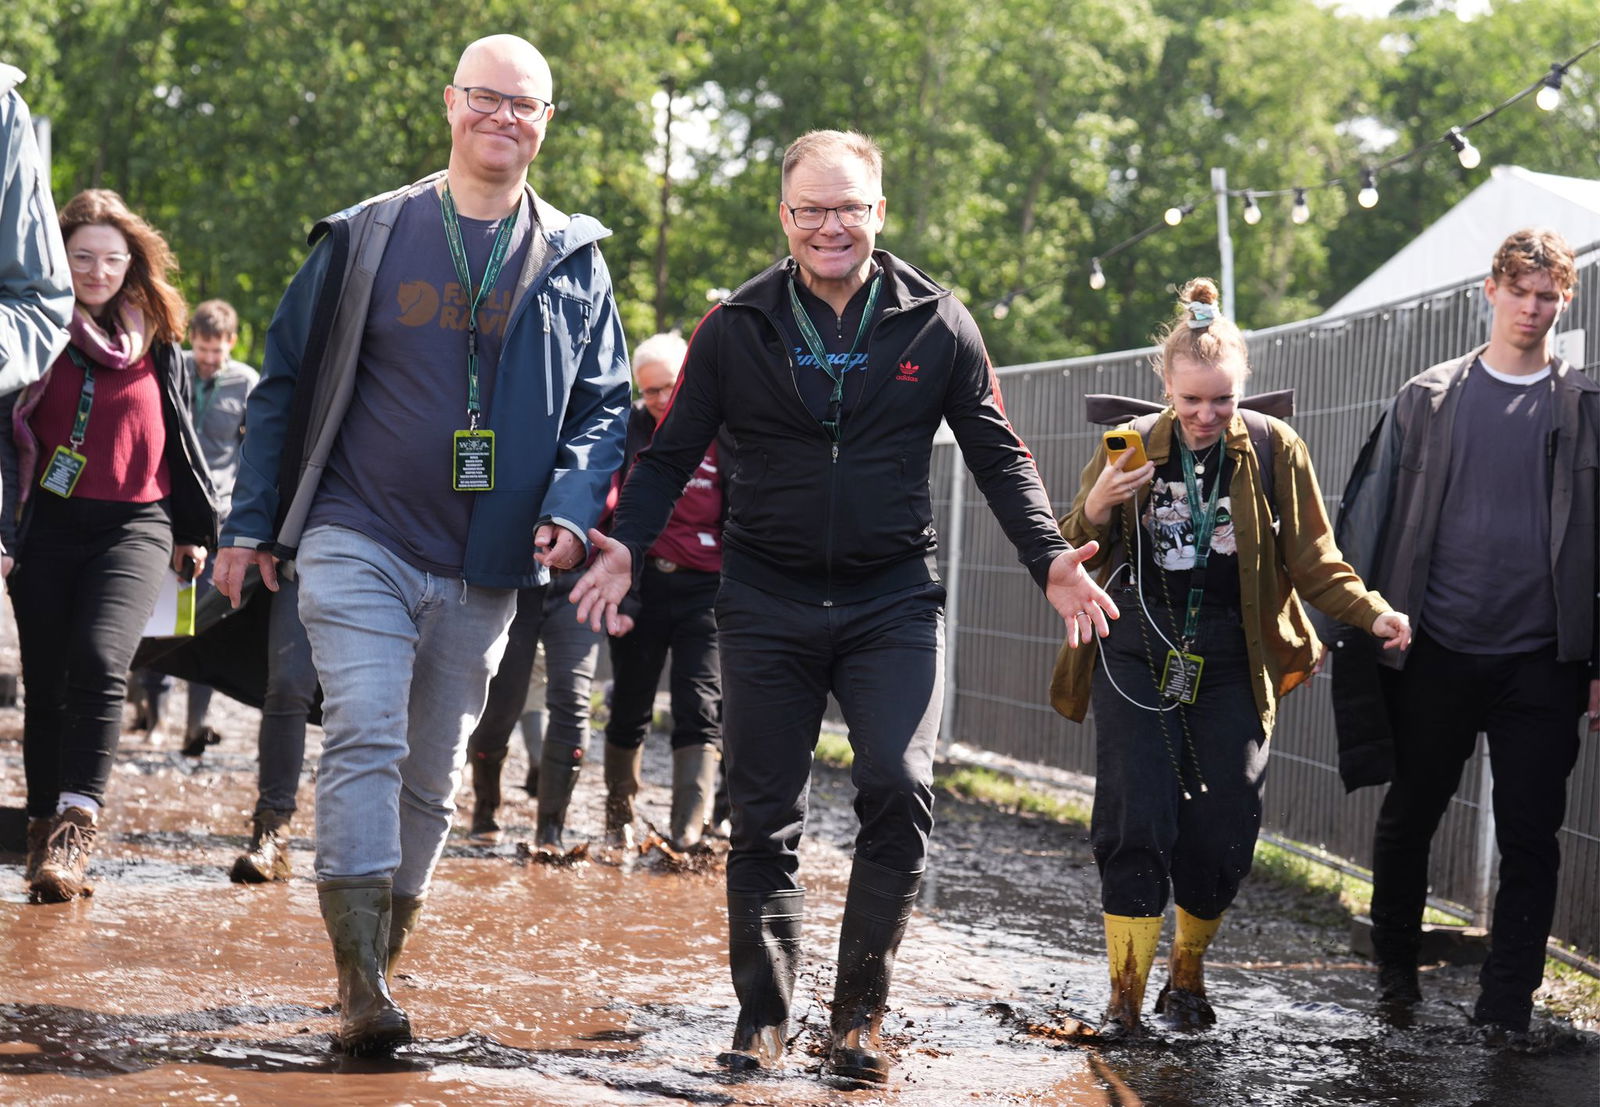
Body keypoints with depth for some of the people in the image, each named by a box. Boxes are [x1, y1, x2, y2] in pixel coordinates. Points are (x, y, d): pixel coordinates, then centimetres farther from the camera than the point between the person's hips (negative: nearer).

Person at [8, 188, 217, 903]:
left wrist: (195, 527, 20)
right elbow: (8, 429, 1)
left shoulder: (155, 338, 9)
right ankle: (46, 834, 15)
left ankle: (75, 828, -24)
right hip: (48, 527, 0)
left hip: (135, 526, 0)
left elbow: (177, 433, 18)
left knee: (100, 661, -21)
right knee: (46, 683, 4)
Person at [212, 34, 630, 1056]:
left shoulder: (575, 262, 7)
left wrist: (573, 504, -9)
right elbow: (285, 384, 6)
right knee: (366, 743, -17)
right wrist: (251, 525, 4)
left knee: (432, 778, 11)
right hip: (358, 542, -3)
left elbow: (605, 407, 10)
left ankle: (381, 961, 25)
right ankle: (362, 984, -20)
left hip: (484, 571, 3)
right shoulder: (366, 237, 3)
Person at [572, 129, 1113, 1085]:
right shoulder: (735, 330, 3)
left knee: (900, 791, -16)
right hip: (767, 603, 1)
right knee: (765, 818, 4)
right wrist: (627, 547, -8)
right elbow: (673, 455, 8)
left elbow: (999, 457, 7)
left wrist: (1051, 559, -6)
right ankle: (765, 1016, 18)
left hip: (893, 601, -1)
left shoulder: (937, 326, 2)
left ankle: (860, 1015, -2)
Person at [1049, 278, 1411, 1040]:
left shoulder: (1274, 449, 0)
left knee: (1225, 829, 0)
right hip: (1136, 654, -1)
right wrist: (1093, 511, -18)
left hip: (1229, 663, 1)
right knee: (1137, 820, -11)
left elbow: (1312, 563, 4)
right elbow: (1070, 561, 3)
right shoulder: (1133, 446, 1)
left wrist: (1373, 613, -13)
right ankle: (1126, 993, -5)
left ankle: (1187, 973, 24)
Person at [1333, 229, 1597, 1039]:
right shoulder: (1427, 400, 6)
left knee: (1530, 838, -2)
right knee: (1408, 818, 12)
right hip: (1437, 653, 1)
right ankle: (1394, 965, 32)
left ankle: (1506, 1007, 5)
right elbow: (1372, 514, 7)